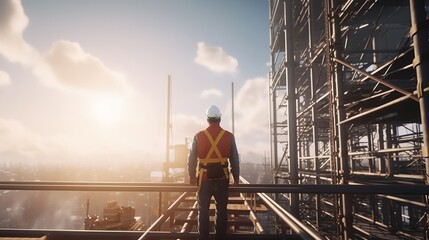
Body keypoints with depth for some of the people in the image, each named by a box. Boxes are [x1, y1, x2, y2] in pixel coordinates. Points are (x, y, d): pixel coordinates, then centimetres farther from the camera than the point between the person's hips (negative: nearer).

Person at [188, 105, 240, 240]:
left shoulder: (198, 136, -4)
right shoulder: (229, 136, -2)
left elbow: (192, 159, 1)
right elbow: (234, 160, 3)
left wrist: (192, 176, 12)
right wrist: (236, 178, 13)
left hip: (204, 179, 0)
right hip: (222, 179, 1)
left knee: (203, 211, 11)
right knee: (221, 211, 11)